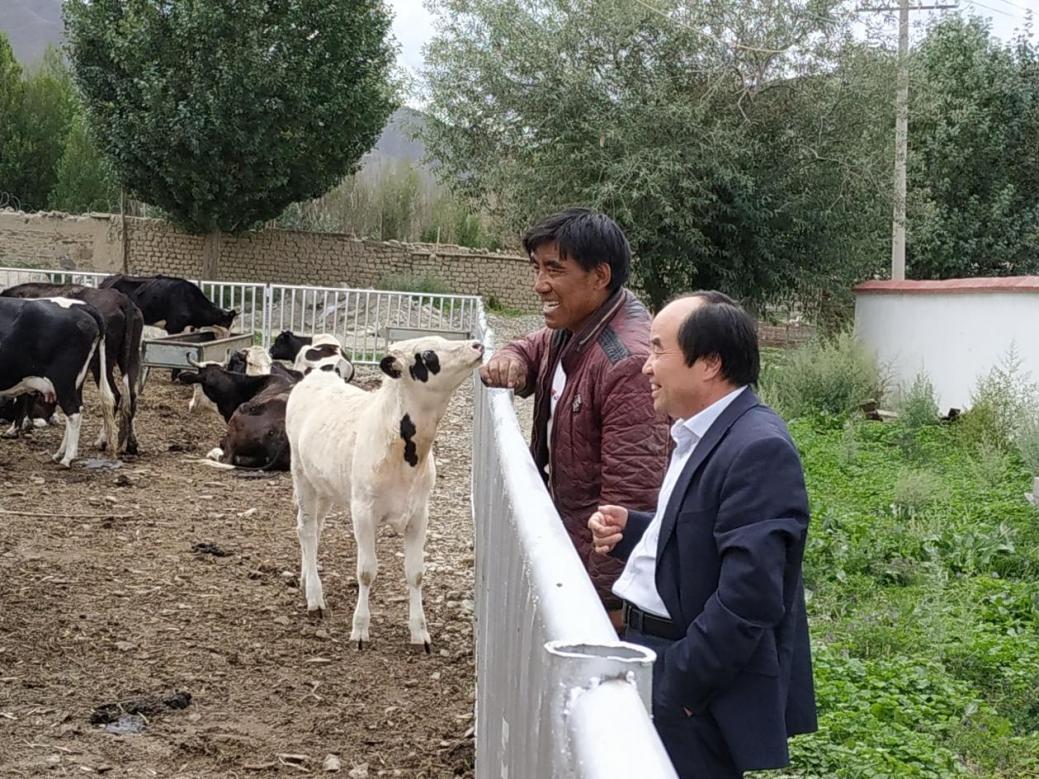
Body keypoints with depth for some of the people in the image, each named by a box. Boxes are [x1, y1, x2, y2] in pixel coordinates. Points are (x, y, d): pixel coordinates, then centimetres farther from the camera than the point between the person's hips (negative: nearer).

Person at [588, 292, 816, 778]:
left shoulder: (758, 449, -21)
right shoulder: (701, 436, 11)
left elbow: (748, 597, -26)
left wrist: (677, 691, -21)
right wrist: (630, 530, 4)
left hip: (699, 691, -9)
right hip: (654, 656, 9)